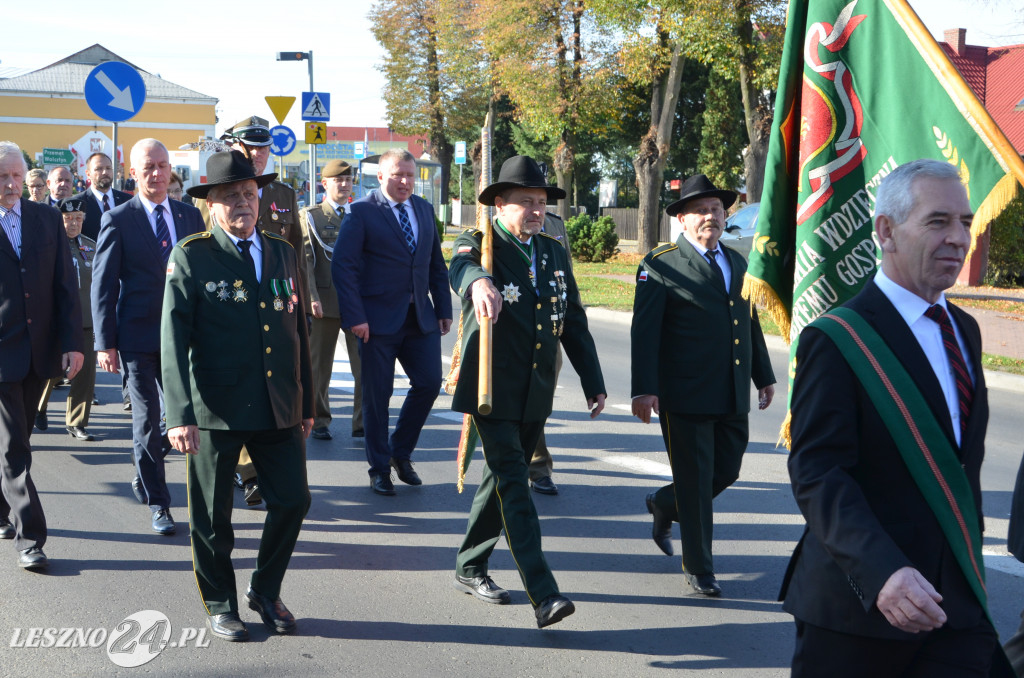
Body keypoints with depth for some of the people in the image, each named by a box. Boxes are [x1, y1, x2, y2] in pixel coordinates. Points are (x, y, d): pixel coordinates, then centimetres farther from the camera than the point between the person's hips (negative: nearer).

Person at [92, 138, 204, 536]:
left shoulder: (190, 216, 8)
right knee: (147, 419, 0)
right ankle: (158, 503, 10)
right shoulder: (118, 220, -3)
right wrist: (105, 343, -10)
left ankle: (145, 476, 34)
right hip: (138, 336, -4)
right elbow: (102, 285, -4)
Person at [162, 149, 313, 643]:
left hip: (279, 410, 4)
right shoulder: (191, 258, -4)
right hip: (215, 411, -4)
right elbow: (174, 340, -9)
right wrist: (179, 414, -18)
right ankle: (219, 603, 26)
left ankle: (266, 590, 27)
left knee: (293, 499, 4)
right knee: (212, 514, 7)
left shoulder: (282, 253, 11)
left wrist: (306, 404, 15)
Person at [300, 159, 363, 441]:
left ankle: (363, 423, 4)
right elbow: (305, 260, -3)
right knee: (319, 365, 5)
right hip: (325, 302, -2)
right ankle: (319, 421, 16)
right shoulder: (310, 216, 5)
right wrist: (311, 298, -13)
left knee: (365, 365, -3)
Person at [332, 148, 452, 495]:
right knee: (377, 395, 2)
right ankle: (379, 469, 16)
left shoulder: (424, 209, 12)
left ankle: (401, 451, 22)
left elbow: (436, 264, 16)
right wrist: (355, 317, -16)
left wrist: (444, 308, 10)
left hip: (420, 318, 5)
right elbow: (343, 266, -10)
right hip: (378, 319, -5)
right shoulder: (361, 212, -6)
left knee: (429, 383, 0)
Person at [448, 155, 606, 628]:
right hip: (493, 389, -6)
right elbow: (461, 268, -32)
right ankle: (542, 594, -17)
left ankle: (470, 569, 31)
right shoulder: (480, 245, -6)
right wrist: (479, 283, -57)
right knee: (513, 485, -12)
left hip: (536, 393, 6)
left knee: (502, 480, 15)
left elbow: (575, 323, 16)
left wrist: (594, 385, 14)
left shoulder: (554, 252, 12)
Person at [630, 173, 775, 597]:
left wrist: (764, 376, 20)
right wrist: (643, 389, -18)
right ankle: (699, 568, 15)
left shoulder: (737, 263, 15)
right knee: (695, 482, 2)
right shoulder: (661, 265, -6)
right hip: (685, 398, -6)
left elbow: (751, 323, 22)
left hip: (733, 398, 6)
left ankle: (664, 505, 39)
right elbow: (644, 331, -11)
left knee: (727, 471, 12)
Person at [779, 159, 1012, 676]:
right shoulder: (835, 341, -12)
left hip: (959, 602, 6)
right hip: (857, 607, -6)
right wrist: (881, 572, -34)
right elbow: (817, 474, -21)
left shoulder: (964, 330, 13)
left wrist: (970, 561, 17)